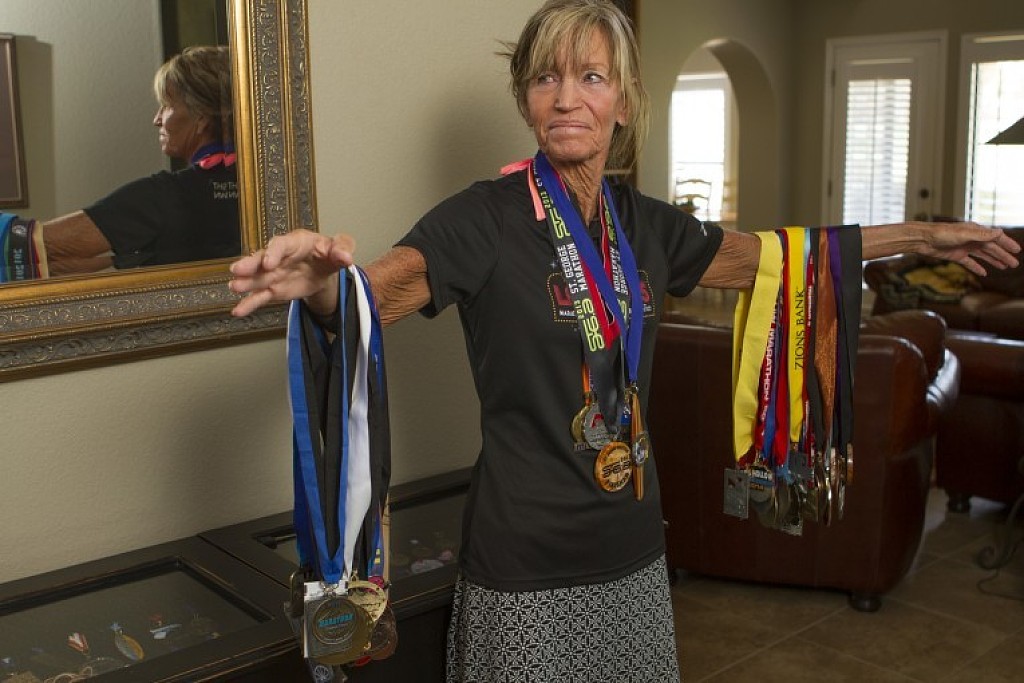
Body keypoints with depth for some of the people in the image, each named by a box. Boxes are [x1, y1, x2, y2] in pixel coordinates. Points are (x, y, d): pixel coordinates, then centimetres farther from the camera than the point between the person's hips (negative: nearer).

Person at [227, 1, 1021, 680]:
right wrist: (322, 278, -52)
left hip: (632, 544, 5)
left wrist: (921, 236, 18)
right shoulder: (484, 218, -14)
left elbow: (772, 256, 15)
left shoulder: (646, 223, 2)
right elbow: (369, 296, -28)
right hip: (528, 560, -5)